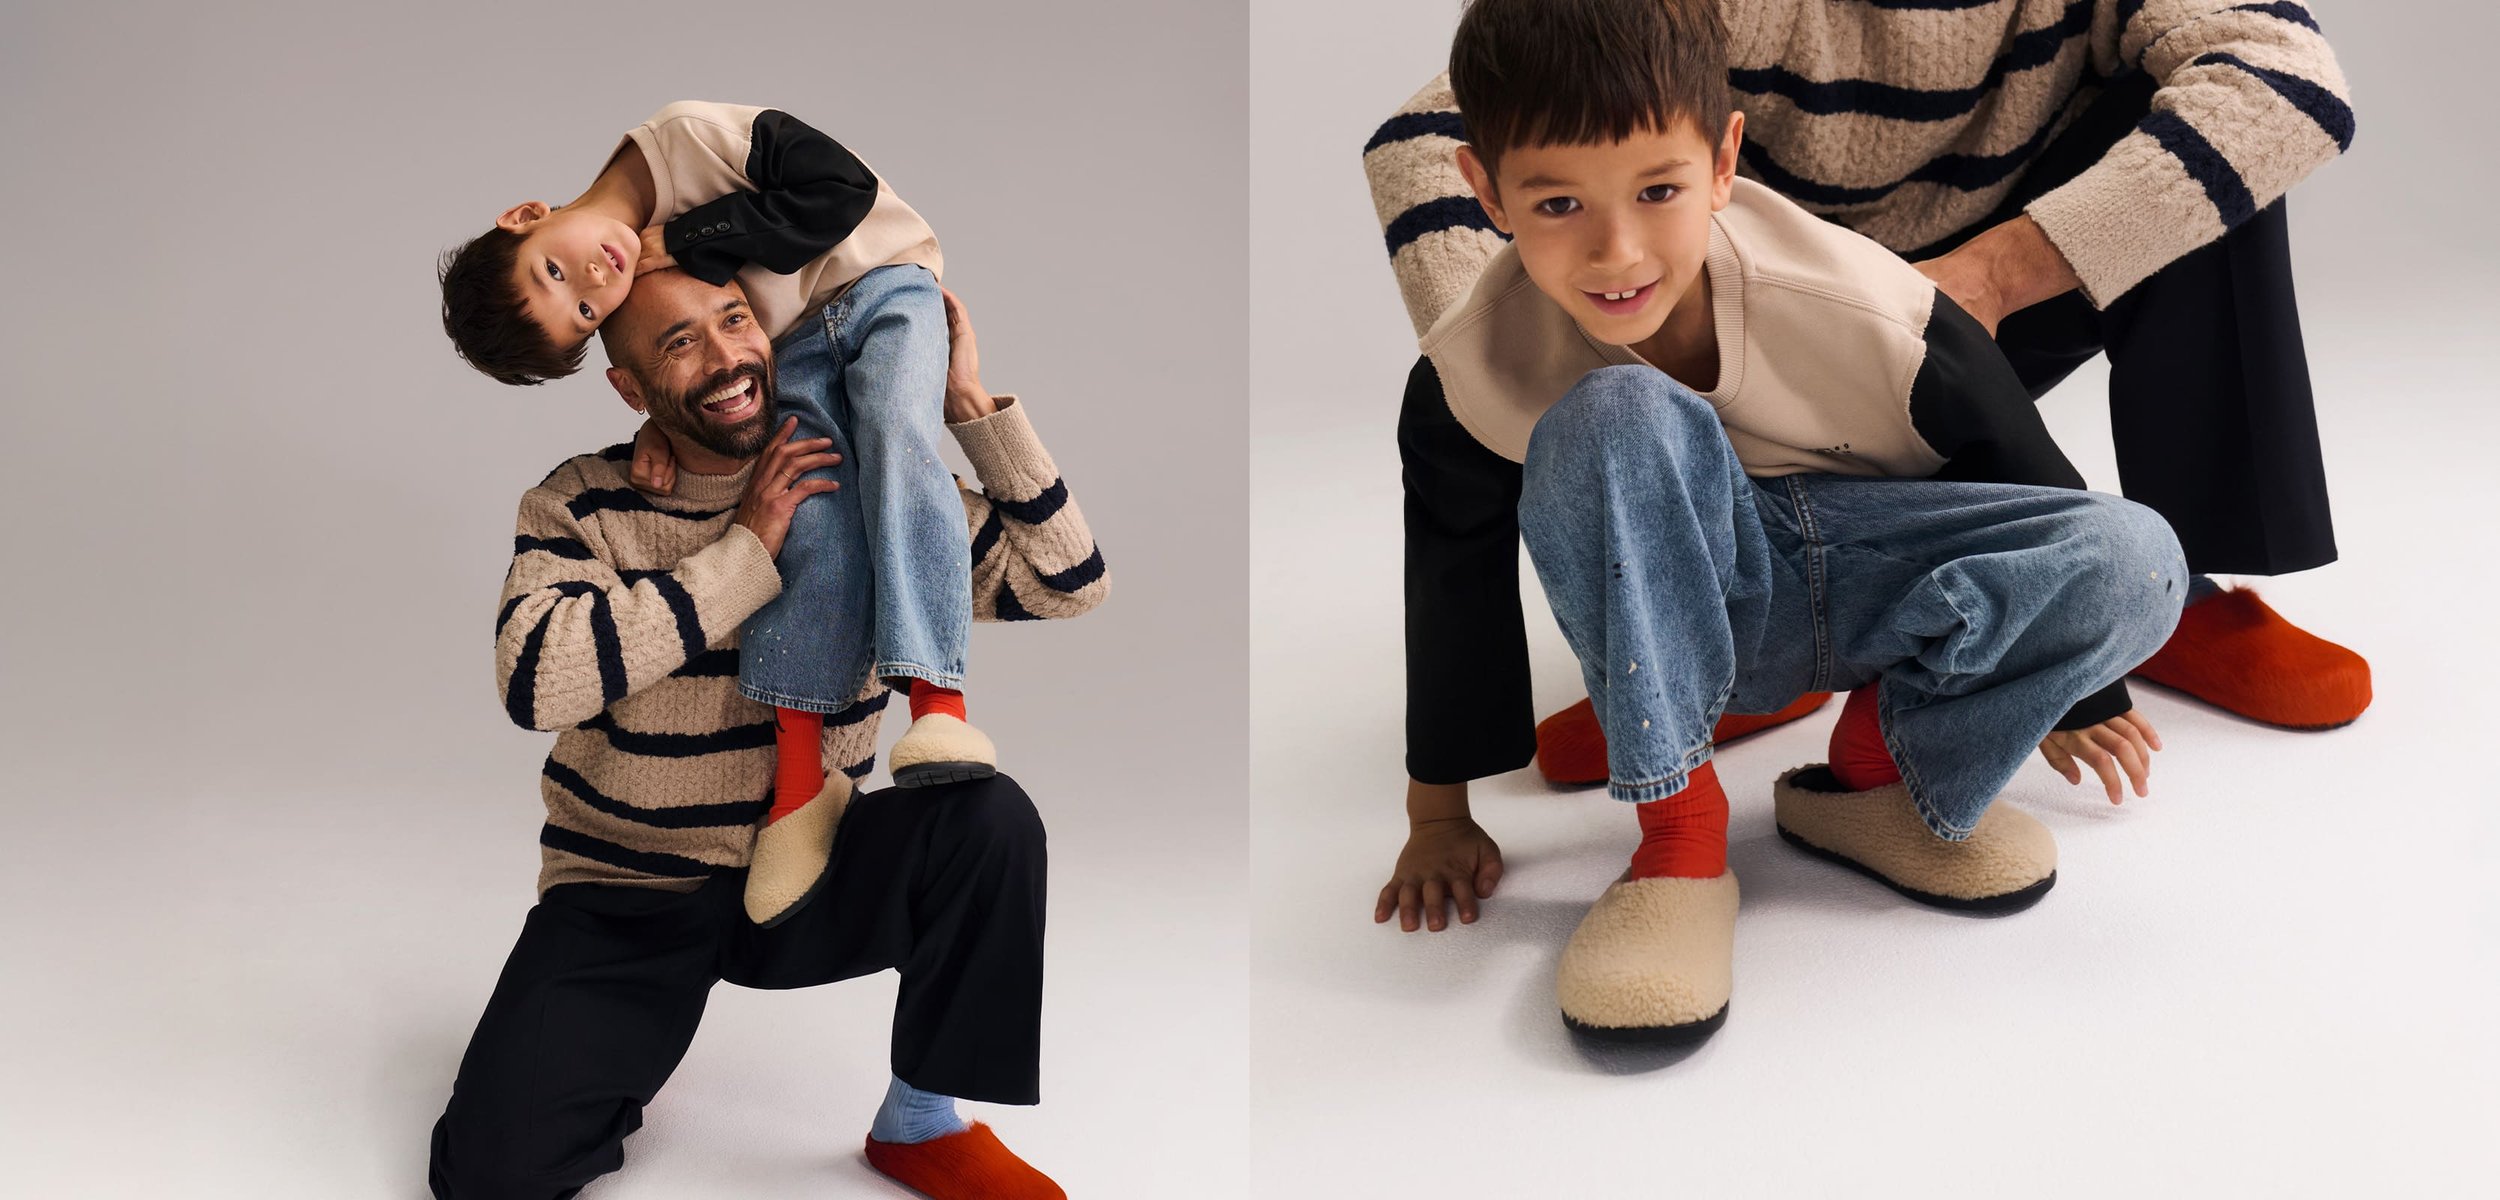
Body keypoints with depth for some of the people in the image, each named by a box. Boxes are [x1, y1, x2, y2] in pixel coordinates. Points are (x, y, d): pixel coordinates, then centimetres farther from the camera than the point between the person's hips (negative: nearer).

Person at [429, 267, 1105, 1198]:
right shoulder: (580, 506, -7)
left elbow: (1065, 585, -5)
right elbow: (534, 681, -26)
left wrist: (972, 406, -12)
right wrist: (746, 553, -24)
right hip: (622, 903, -2)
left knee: (991, 817, -27)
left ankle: (921, 1119, -5)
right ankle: (623, 1065, 16)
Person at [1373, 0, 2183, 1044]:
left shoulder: (1861, 311, -25)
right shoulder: (1479, 368, -22)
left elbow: (2027, 478, -6)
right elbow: (1450, 584, -3)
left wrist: (2075, 692, 9)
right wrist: (1440, 814, 6)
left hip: (1875, 584, 1)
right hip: (1681, 604, 0)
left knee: (2139, 561, -26)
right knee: (1615, 418, -34)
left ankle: (1882, 758, -4)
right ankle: (1678, 830, -25)